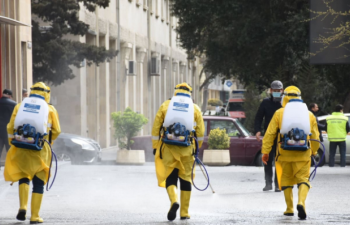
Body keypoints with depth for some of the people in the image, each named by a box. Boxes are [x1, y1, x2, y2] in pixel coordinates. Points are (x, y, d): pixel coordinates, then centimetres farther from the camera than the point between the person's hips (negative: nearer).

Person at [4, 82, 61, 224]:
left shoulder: (20, 106, 7)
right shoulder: (49, 110, 4)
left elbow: (11, 127, 4)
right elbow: (56, 131, 3)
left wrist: (12, 142, 18)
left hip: (21, 149, 1)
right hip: (40, 150, -1)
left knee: (23, 177, 19)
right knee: (38, 182, 6)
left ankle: (23, 207, -2)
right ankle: (35, 216, 3)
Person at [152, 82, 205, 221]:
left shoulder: (165, 105, 7)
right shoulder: (195, 108, 7)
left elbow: (156, 128, 4)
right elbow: (200, 132, 3)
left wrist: (155, 146, 11)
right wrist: (196, 148, 13)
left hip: (168, 148, 0)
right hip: (187, 149, 0)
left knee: (170, 177, 5)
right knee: (186, 178, 10)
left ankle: (174, 200, -23)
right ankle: (184, 213, 11)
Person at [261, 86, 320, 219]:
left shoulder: (280, 113, 0)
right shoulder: (309, 114, 7)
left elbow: (269, 134, -3)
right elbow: (315, 137, 13)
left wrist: (265, 152, 1)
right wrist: (314, 151, 29)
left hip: (285, 154, 0)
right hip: (303, 155, 1)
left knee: (286, 181, 13)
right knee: (303, 180, 0)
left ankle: (289, 209, 16)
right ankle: (301, 202, -25)